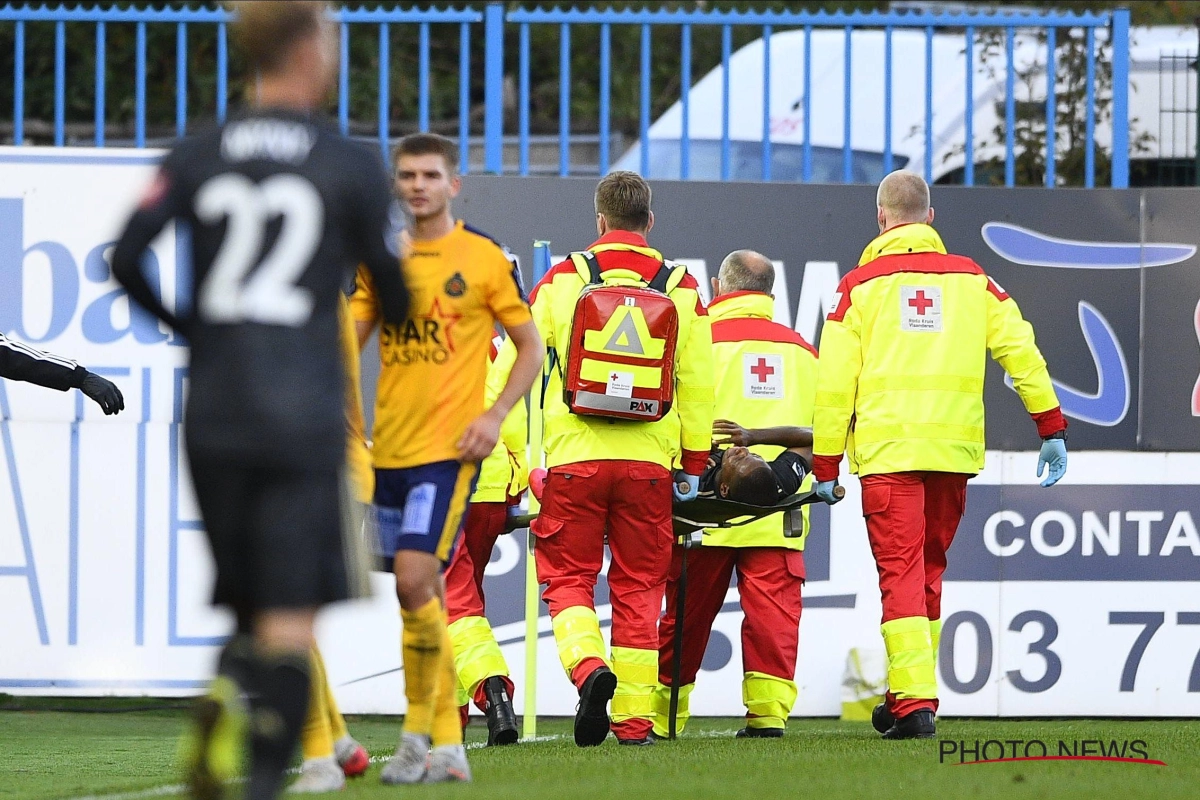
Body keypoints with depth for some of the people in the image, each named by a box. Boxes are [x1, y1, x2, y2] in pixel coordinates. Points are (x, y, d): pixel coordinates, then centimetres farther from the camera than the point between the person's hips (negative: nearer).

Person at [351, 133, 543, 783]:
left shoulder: (485, 258, -2)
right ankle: (448, 746, 14)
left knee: (415, 583, -18)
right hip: (390, 449, 5)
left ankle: (418, 730, -7)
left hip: (448, 447, -5)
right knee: (423, 594, 8)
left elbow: (530, 347, 3)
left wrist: (495, 415, -9)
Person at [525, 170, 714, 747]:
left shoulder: (559, 282, 3)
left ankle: (588, 667, -19)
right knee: (637, 588, 8)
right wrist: (693, 465, 15)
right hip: (649, 461, 1)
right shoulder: (681, 290, 5)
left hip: (574, 459, -1)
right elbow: (697, 385, 6)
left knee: (567, 579, 8)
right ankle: (634, 719, 6)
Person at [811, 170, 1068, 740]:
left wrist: (824, 466, 5)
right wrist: (1052, 429, 9)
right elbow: (1021, 351, 5)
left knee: (900, 575, -5)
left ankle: (915, 703, -18)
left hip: (886, 452, -3)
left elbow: (835, 384, 0)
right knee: (929, 572, 16)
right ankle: (908, 696, 21)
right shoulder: (971, 279, 11)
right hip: (954, 451, 3)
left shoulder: (860, 285, 3)